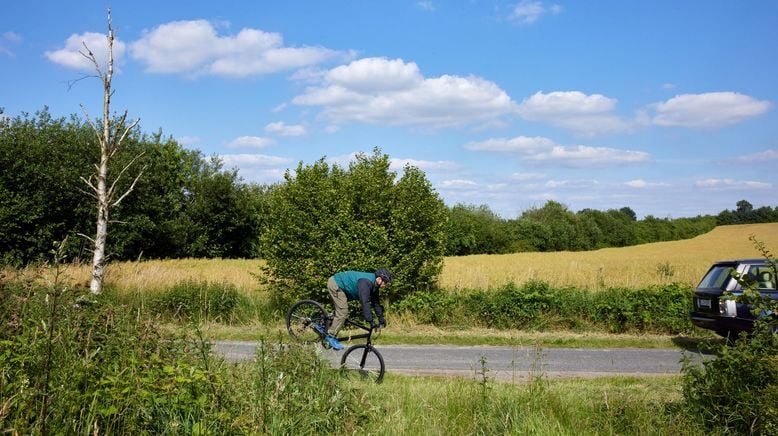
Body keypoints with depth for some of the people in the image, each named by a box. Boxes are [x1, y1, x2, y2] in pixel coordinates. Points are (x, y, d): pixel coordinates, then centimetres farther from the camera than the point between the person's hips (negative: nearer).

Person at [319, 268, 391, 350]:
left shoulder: (373, 283, 1)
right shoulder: (365, 282, -28)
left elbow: (375, 302, 12)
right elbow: (365, 302, -34)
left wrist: (381, 318, 11)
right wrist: (371, 321, -33)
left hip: (338, 285, 10)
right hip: (335, 285, -10)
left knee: (340, 311, 16)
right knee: (343, 312, -12)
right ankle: (331, 336, -4)